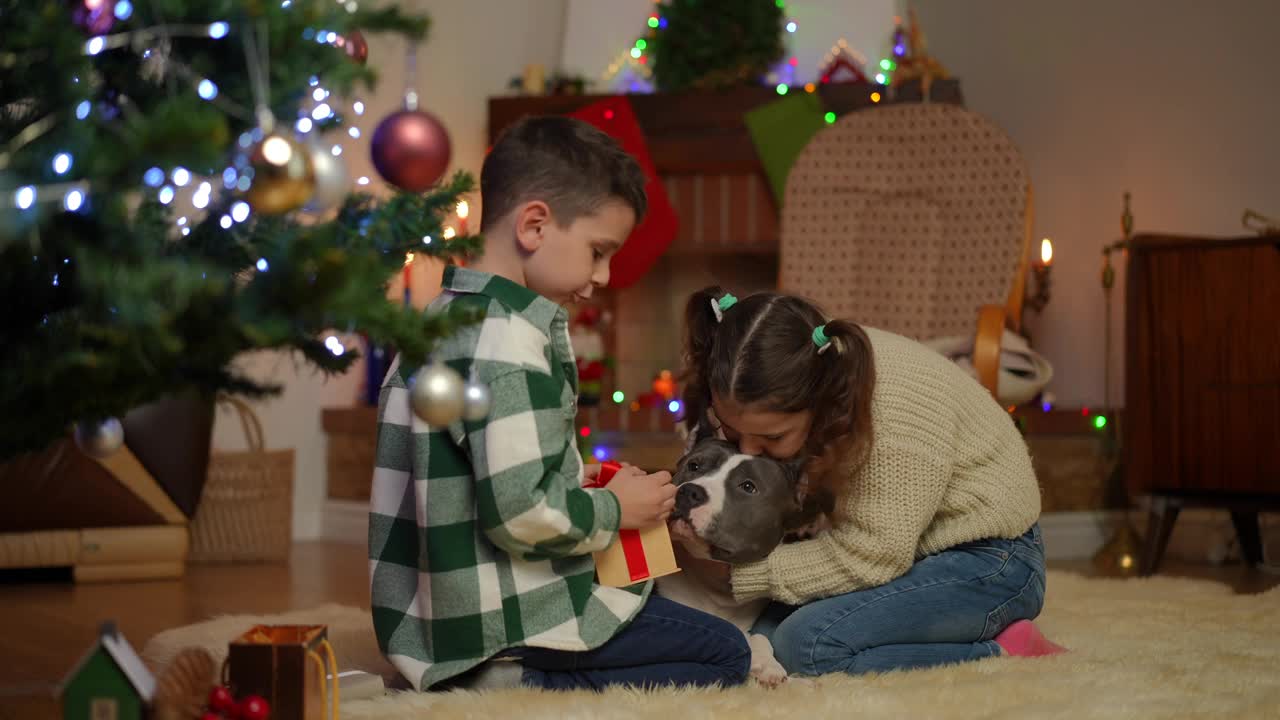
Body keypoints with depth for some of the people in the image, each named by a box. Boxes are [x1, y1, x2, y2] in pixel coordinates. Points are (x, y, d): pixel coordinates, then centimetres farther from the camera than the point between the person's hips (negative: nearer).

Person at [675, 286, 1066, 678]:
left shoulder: (898, 409, -32)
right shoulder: (786, 388, -11)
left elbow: (869, 557, -28)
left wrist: (734, 571, -25)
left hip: (988, 562, -9)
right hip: (905, 555, 9)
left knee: (809, 643, -26)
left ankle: (1006, 656, -12)